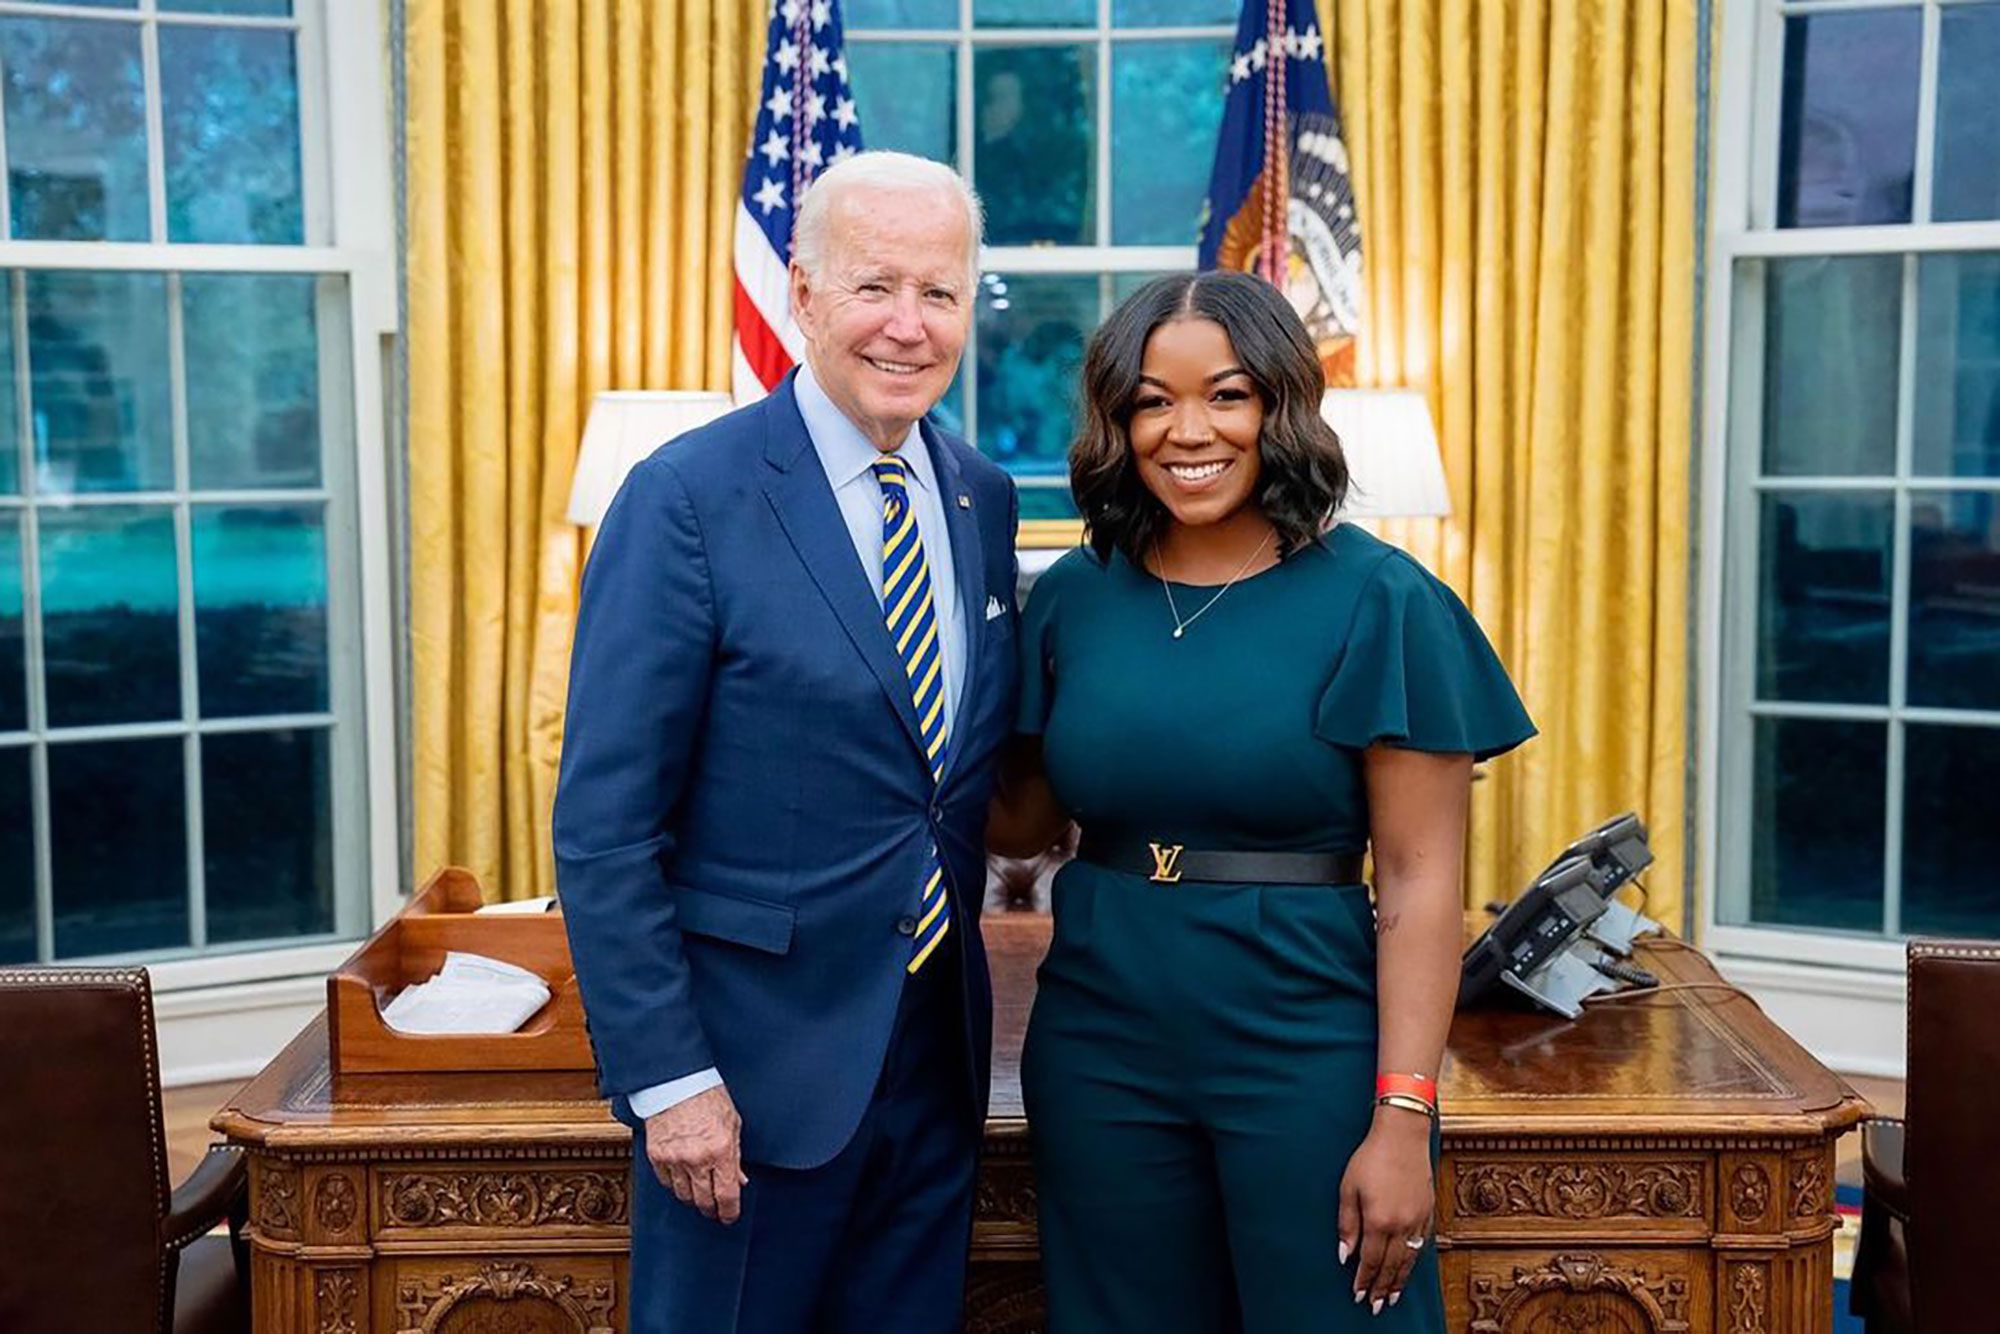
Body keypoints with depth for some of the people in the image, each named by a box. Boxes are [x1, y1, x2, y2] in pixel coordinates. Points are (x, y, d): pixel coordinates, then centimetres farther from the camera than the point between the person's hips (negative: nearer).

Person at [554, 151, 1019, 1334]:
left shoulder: (984, 498, 5)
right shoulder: (690, 497, -13)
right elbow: (605, 826, -14)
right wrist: (667, 1078, -16)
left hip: (942, 1048, 6)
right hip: (758, 1053, -5)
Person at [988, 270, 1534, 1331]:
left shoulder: (1376, 600, -8)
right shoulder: (1073, 598, 3)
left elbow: (1419, 882, -9)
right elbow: (1020, 822, 9)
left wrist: (1403, 1118, -14)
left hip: (1307, 1049, -3)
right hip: (1099, 1050, 4)